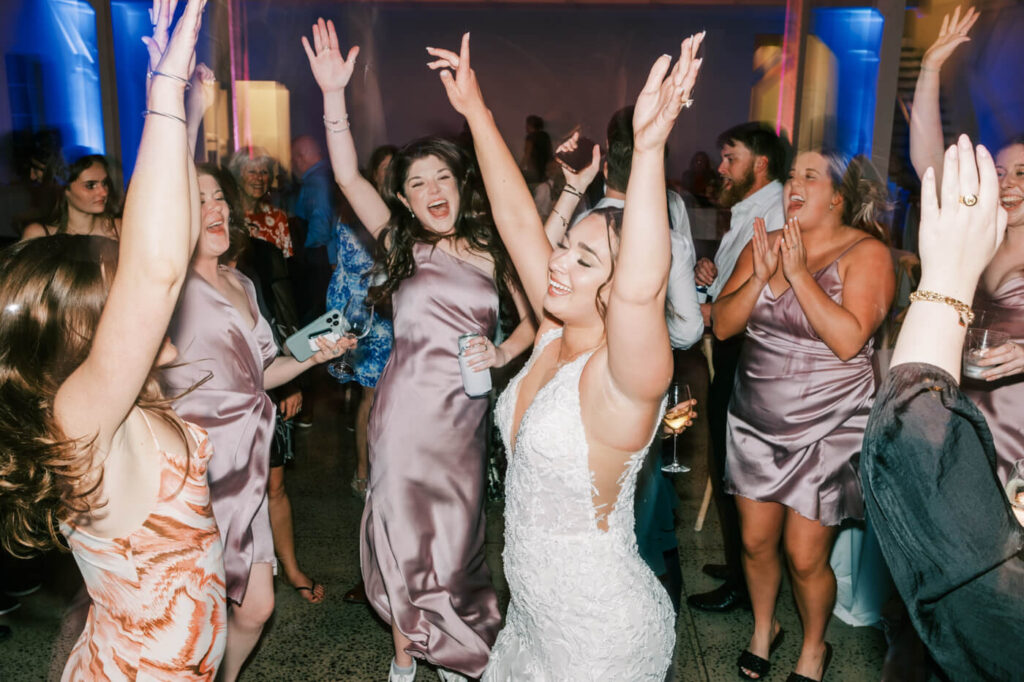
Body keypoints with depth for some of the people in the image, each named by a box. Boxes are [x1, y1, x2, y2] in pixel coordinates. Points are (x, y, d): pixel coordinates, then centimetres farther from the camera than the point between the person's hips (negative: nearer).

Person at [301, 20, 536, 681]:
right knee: (403, 533, 10)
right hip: (406, 408, -1)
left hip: (466, 412, 1)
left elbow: (534, 320, 9)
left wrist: (502, 353, -9)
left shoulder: (492, 250, 2)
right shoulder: (401, 244, 0)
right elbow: (347, 175, -9)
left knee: (454, 536, 14)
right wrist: (334, 93, -15)